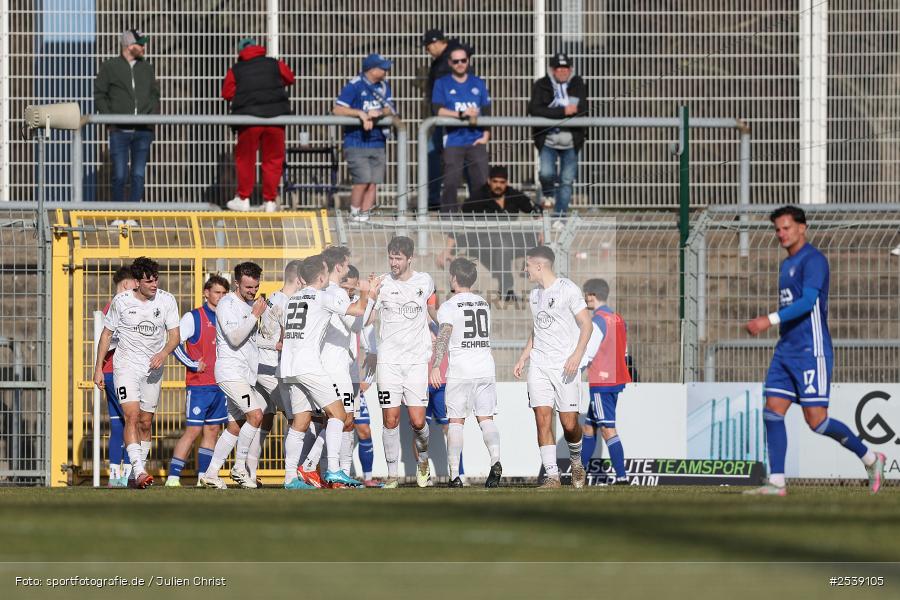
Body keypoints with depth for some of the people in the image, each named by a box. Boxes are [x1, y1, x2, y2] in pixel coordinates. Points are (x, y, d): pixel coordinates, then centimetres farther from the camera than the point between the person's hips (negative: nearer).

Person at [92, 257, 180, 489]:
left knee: (146, 422, 7)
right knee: (132, 416, -20)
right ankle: (139, 471, -28)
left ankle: (135, 476, 17)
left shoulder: (166, 300, -4)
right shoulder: (121, 301, -9)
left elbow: (174, 335, -1)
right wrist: (98, 368, 1)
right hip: (126, 365, -3)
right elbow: (106, 334, 2)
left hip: (153, 368, 3)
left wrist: (164, 353, -22)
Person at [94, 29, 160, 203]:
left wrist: (152, 114, 2)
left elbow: (155, 95, 19)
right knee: (120, 175, -3)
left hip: (143, 130, 3)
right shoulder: (109, 67, 3)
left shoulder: (147, 68, 14)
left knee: (139, 175, -1)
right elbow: (99, 96, 3)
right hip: (119, 130, -3)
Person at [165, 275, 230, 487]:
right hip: (199, 384, -7)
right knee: (193, 430, -10)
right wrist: (193, 364, -13)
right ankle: (173, 477, -9)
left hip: (220, 385, 7)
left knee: (212, 430, 8)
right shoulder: (193, 317, -5)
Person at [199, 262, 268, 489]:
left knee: (235, 426, 8)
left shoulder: (251, 304, 17)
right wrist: (255, 315, -17)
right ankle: (239, 468, -10)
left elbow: (257, 338, 28)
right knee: (255, 415, -20)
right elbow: (235, 338, -20)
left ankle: (210, 474, 12)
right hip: (231, 370, -9)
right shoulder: (227, 304, -10)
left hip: (245, 374, 9)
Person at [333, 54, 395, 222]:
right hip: (357, 143, -5)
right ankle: (354, 214, 1)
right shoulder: (354, 86, -7)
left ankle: (364, 215, 5)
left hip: (378, 143, 5)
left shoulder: (383, 86, 10)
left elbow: (389, 109, 6)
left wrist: (379, 113, -15)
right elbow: (337, 110, -11)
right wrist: (360, 113, -20)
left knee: (373, 182, 0)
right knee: (363, 180, -14)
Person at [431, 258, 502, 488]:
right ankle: (495, 460, -20)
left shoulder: (448, 307, -5)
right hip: (486, 367, 4)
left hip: (461, 371, -4)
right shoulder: (484, 304, 14)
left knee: (456, 421, 2)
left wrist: (436, 366, -26)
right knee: (486, 418, 4)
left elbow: (444, 337, -19)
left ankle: (454, 474, -2)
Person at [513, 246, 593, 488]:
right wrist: (523, 357, 18)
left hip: (565, 365, -6)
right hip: (538, 365, 6)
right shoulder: (535, 294, 15)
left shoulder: (568, 289, -6)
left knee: (569, 423, -5)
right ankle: (552, 475, -8)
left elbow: (586, 324, -8)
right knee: (542, 418, -8)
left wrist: (577, 355, -19)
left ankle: (576, 459, 25)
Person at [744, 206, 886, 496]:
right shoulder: (787, 264, 19)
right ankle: (776, 483, -2)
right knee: (772, 412, -2)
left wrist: (770, 320, -31)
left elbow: (807, 302, -23)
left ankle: (870, 459, 9)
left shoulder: (813, 260, -11)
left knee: (816, 420, -9)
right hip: (786, 350, 9)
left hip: (811, 351, -9)